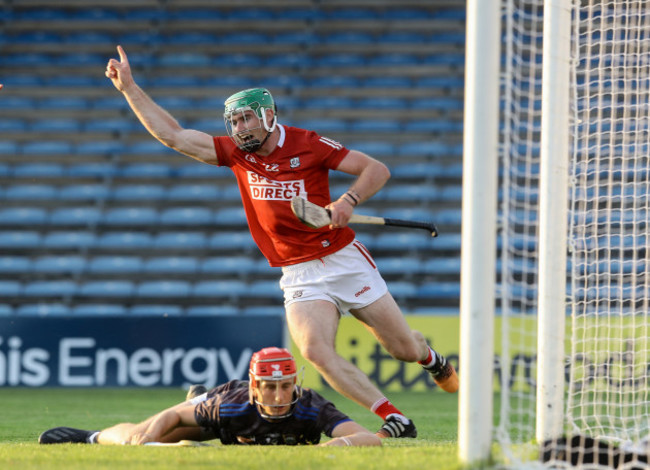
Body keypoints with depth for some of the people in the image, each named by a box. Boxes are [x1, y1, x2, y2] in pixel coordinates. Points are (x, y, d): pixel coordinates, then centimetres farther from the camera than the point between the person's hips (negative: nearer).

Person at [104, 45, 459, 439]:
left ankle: (432, 359, 43)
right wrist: (129, 88, -1)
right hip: (299, 276, 2)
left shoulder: (308, 145, -8)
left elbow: (378, 170, -7)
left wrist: (349, 200, -25)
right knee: (315, 350, -25)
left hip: (343, 258, -2)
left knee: (404, 348, 5)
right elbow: (172, 135, 3)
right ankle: (394, 419, -22)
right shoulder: (236, 154, 3)